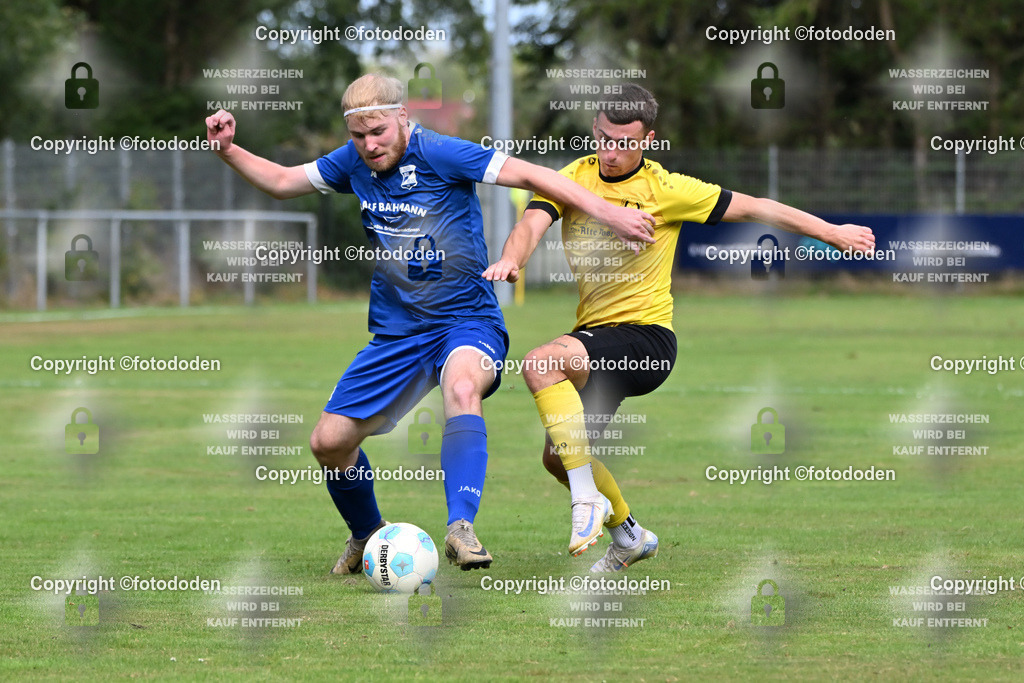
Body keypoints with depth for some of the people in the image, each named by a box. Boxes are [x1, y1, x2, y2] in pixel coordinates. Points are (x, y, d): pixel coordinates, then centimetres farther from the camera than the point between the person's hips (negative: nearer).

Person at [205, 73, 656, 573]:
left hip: (466, 322, -6)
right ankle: (367, 535, 28)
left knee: (462, 386, -39)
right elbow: (283, 182, 17)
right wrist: (228, 151, 1)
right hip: (396, 334, 6)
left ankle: (461, 527, -49)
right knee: (329, 441, 0)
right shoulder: (354, 162, 3)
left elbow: (529, 176, -19)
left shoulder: (437, 153, -16)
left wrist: (605, 212, -25)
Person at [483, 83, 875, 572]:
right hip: (595, 337, 6)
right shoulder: (574, 178, 2)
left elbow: (753, 208, -1)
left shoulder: (664, 189, -8)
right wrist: (511, 259, -37)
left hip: (645, 336, -6)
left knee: (540, 365, -30)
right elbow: (532, 224, -13)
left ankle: (588, 499, -25)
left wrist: (832, 232, 2)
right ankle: (628, 535, 35)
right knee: (558, 457, 11)